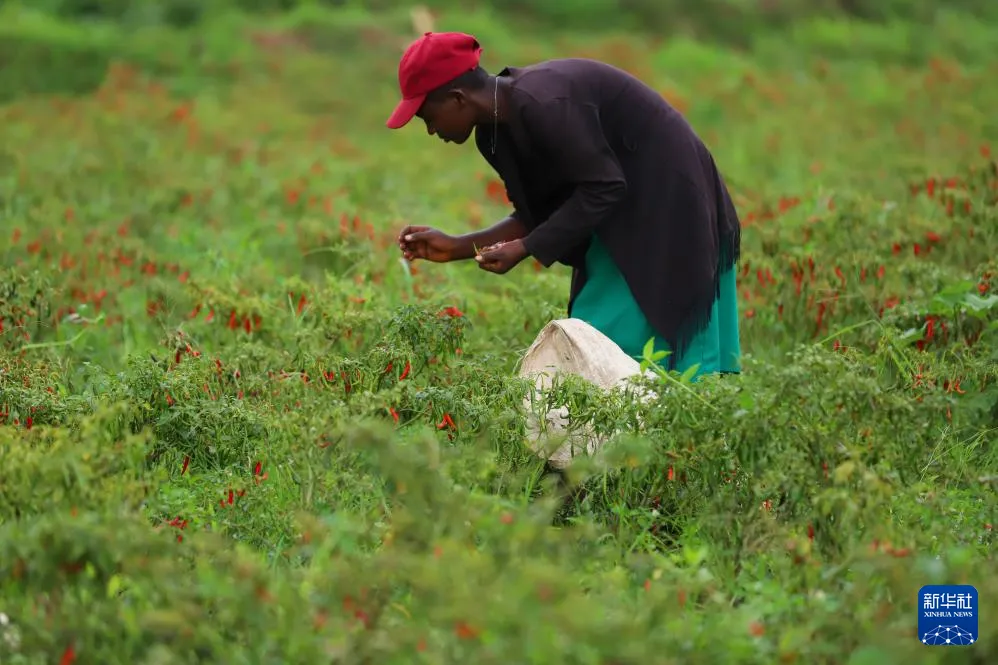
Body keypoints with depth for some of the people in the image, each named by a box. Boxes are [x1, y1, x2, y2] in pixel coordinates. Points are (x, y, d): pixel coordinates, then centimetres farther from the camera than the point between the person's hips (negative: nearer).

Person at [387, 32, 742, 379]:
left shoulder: (541, 104, -27)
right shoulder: (496, 130, 3)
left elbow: (603, 188, -24)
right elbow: (544, 212, 9)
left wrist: (525, 249, -21)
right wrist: (457, 247, 3)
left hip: (667, 204, -10)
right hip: (628, 212, 10)